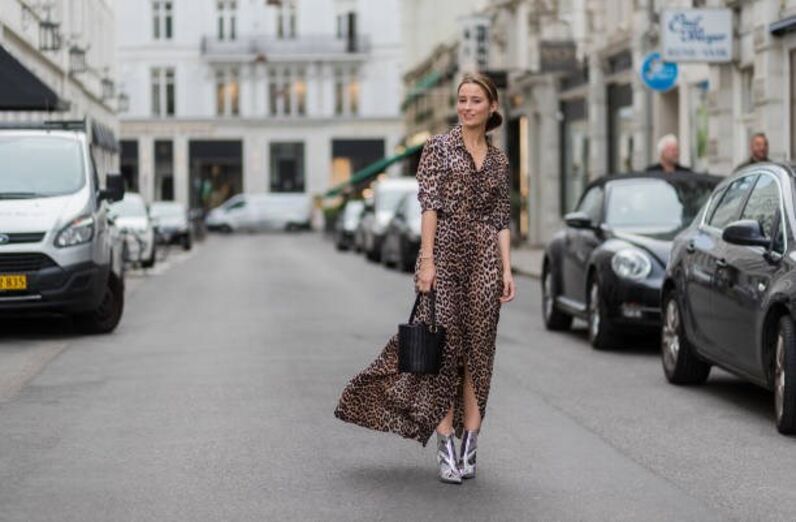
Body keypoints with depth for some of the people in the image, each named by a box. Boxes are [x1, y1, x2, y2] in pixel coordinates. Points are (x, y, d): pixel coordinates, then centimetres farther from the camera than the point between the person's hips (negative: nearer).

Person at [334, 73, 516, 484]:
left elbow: (502, 219, 12)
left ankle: (469, 443, 8)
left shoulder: (498, 160, 13)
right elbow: (429, 204, -6)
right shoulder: (439, 147, 1)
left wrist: (506, 269, 3)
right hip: (445, 251, -3)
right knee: (445, 346, -4)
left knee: (478, 349, 3)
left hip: (484, 257, 4)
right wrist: (426, 260, -14)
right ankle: (447, 447, -2)